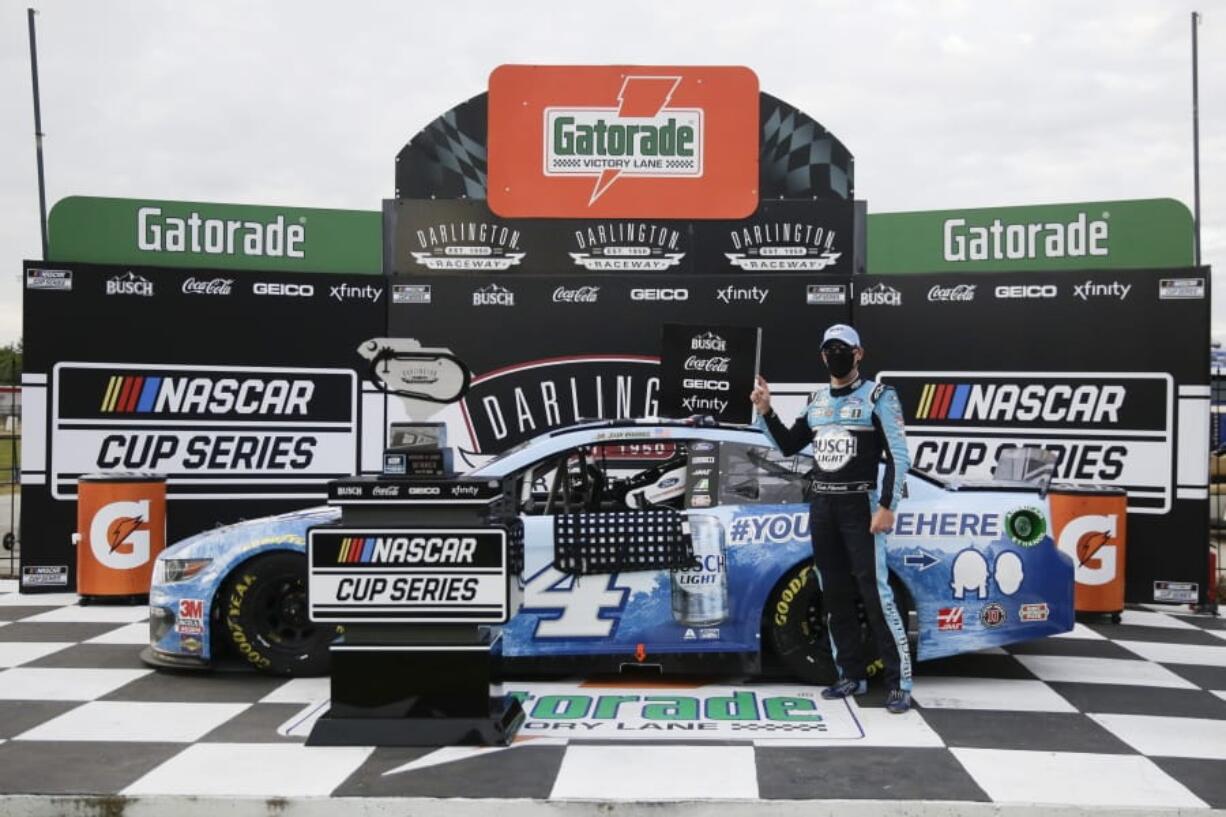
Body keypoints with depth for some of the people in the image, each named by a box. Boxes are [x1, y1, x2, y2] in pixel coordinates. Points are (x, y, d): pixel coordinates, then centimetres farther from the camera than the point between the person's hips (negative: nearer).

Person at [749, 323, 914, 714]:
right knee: (835, 596, 9)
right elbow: (788, 446, 18)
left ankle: (899, 682, -6)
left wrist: (887, 506, -17)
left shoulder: (878, 397, -5)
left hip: (859, 505, -6)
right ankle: (852, 675, 19)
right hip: (821, 506, 7)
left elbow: (898, 457, -9)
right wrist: (765, 411, 5)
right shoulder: (817, 400, 13)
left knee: (875, 594, -10)